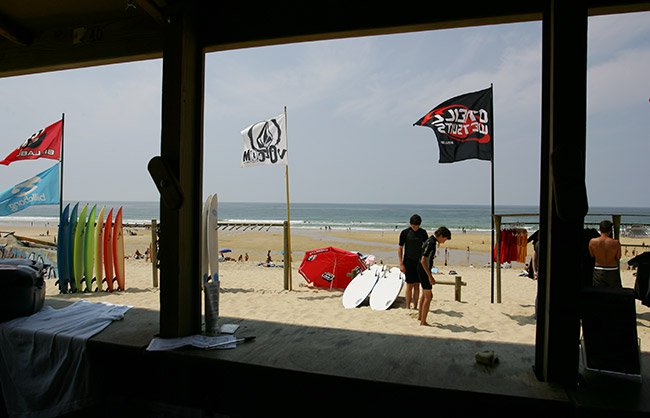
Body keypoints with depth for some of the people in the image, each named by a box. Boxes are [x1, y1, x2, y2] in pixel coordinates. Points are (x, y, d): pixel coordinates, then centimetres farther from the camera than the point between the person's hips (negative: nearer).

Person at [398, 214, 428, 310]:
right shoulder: (405, 233, -6)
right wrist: (401, 264, -9)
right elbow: (400, 248, -3)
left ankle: (415, 306, 16)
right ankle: (408, 307, 6)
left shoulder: (423, 232, 3)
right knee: (410, 285, -2)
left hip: (419, 262, 3)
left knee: (417, 285, 7)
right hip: (408, 262, -3)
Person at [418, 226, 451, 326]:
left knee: (424, 295, 23)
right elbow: (423, 260, -27)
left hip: (423, 270, 10)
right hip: (424, 271, -10)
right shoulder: (431, 242, -21)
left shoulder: (431, 241, 10)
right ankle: (423, 321, 3)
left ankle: (420, 316, 36)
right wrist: (430, 276, -25)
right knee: (428, 297, -4)